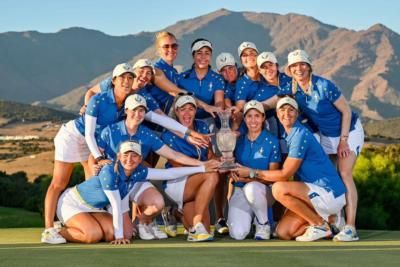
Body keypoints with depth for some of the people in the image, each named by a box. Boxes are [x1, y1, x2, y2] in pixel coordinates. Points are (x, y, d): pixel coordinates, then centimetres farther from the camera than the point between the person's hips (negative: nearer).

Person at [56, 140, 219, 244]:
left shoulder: (138, 172, -12)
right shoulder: (109, 172, -32)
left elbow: (169, 173, -9)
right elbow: (116, 206, -28)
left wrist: (202, 168, -9)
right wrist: (120, 236, -23)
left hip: (93, 209, 8)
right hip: (72, 203, -7)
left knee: (111, 235, -9)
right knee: (93, 234, -28)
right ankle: (57, 232, -3)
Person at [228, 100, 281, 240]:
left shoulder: (272, 142, -4)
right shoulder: (239, 141, 6)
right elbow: (232, 167, 11)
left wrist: (249, 179, -21)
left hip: (263, 191, -2)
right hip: (240, 191, 2)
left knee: (251, 188, -39)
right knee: (238, 234, -21)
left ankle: (264, 224, -11)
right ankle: (250, 216, 16)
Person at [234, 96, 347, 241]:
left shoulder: (301, 135, -17)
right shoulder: (290, 136, 11)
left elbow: (285, 174, -17)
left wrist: (251, 172, -10)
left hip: (330, 193, -9)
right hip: (317, 194, 9)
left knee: (279, 189, -27)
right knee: (283, 233, 0)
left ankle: (320, 224, -11)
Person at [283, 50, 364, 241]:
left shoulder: (324, 86, -25)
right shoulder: (294, 89, -8)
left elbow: (346, 111, -18)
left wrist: (343, 140, -17)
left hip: (348, 131, -6)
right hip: (325, 135, 6)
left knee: (344, 174, -17)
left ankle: (350, 228, -21)